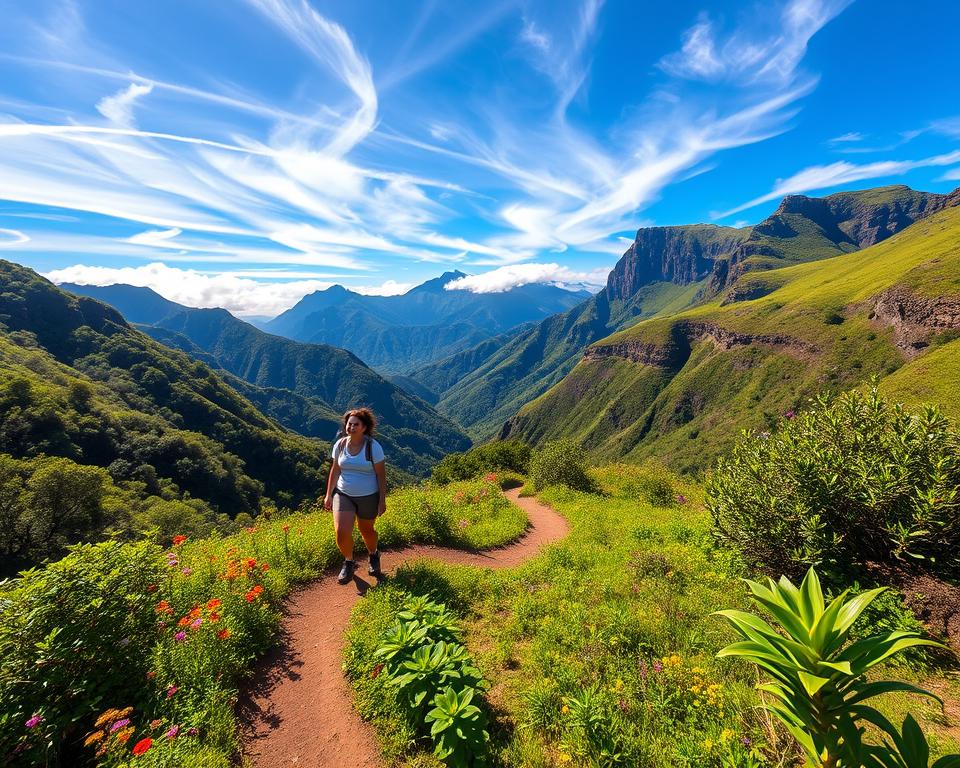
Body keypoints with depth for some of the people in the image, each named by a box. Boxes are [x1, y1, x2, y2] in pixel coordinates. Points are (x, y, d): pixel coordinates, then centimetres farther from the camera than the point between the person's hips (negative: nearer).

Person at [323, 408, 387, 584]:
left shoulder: (373, 447, -15)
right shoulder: (340, 445, -5)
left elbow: (381, 475, -10)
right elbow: (335, 470, 4)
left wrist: (382, 500, -10)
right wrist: (329, 495, 4)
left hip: (368, 496, -2)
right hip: (343, 494, 2)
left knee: (366, 530, 15)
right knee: (341, 531, -11)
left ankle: (374, 556, 48)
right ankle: (348, 563, 19)